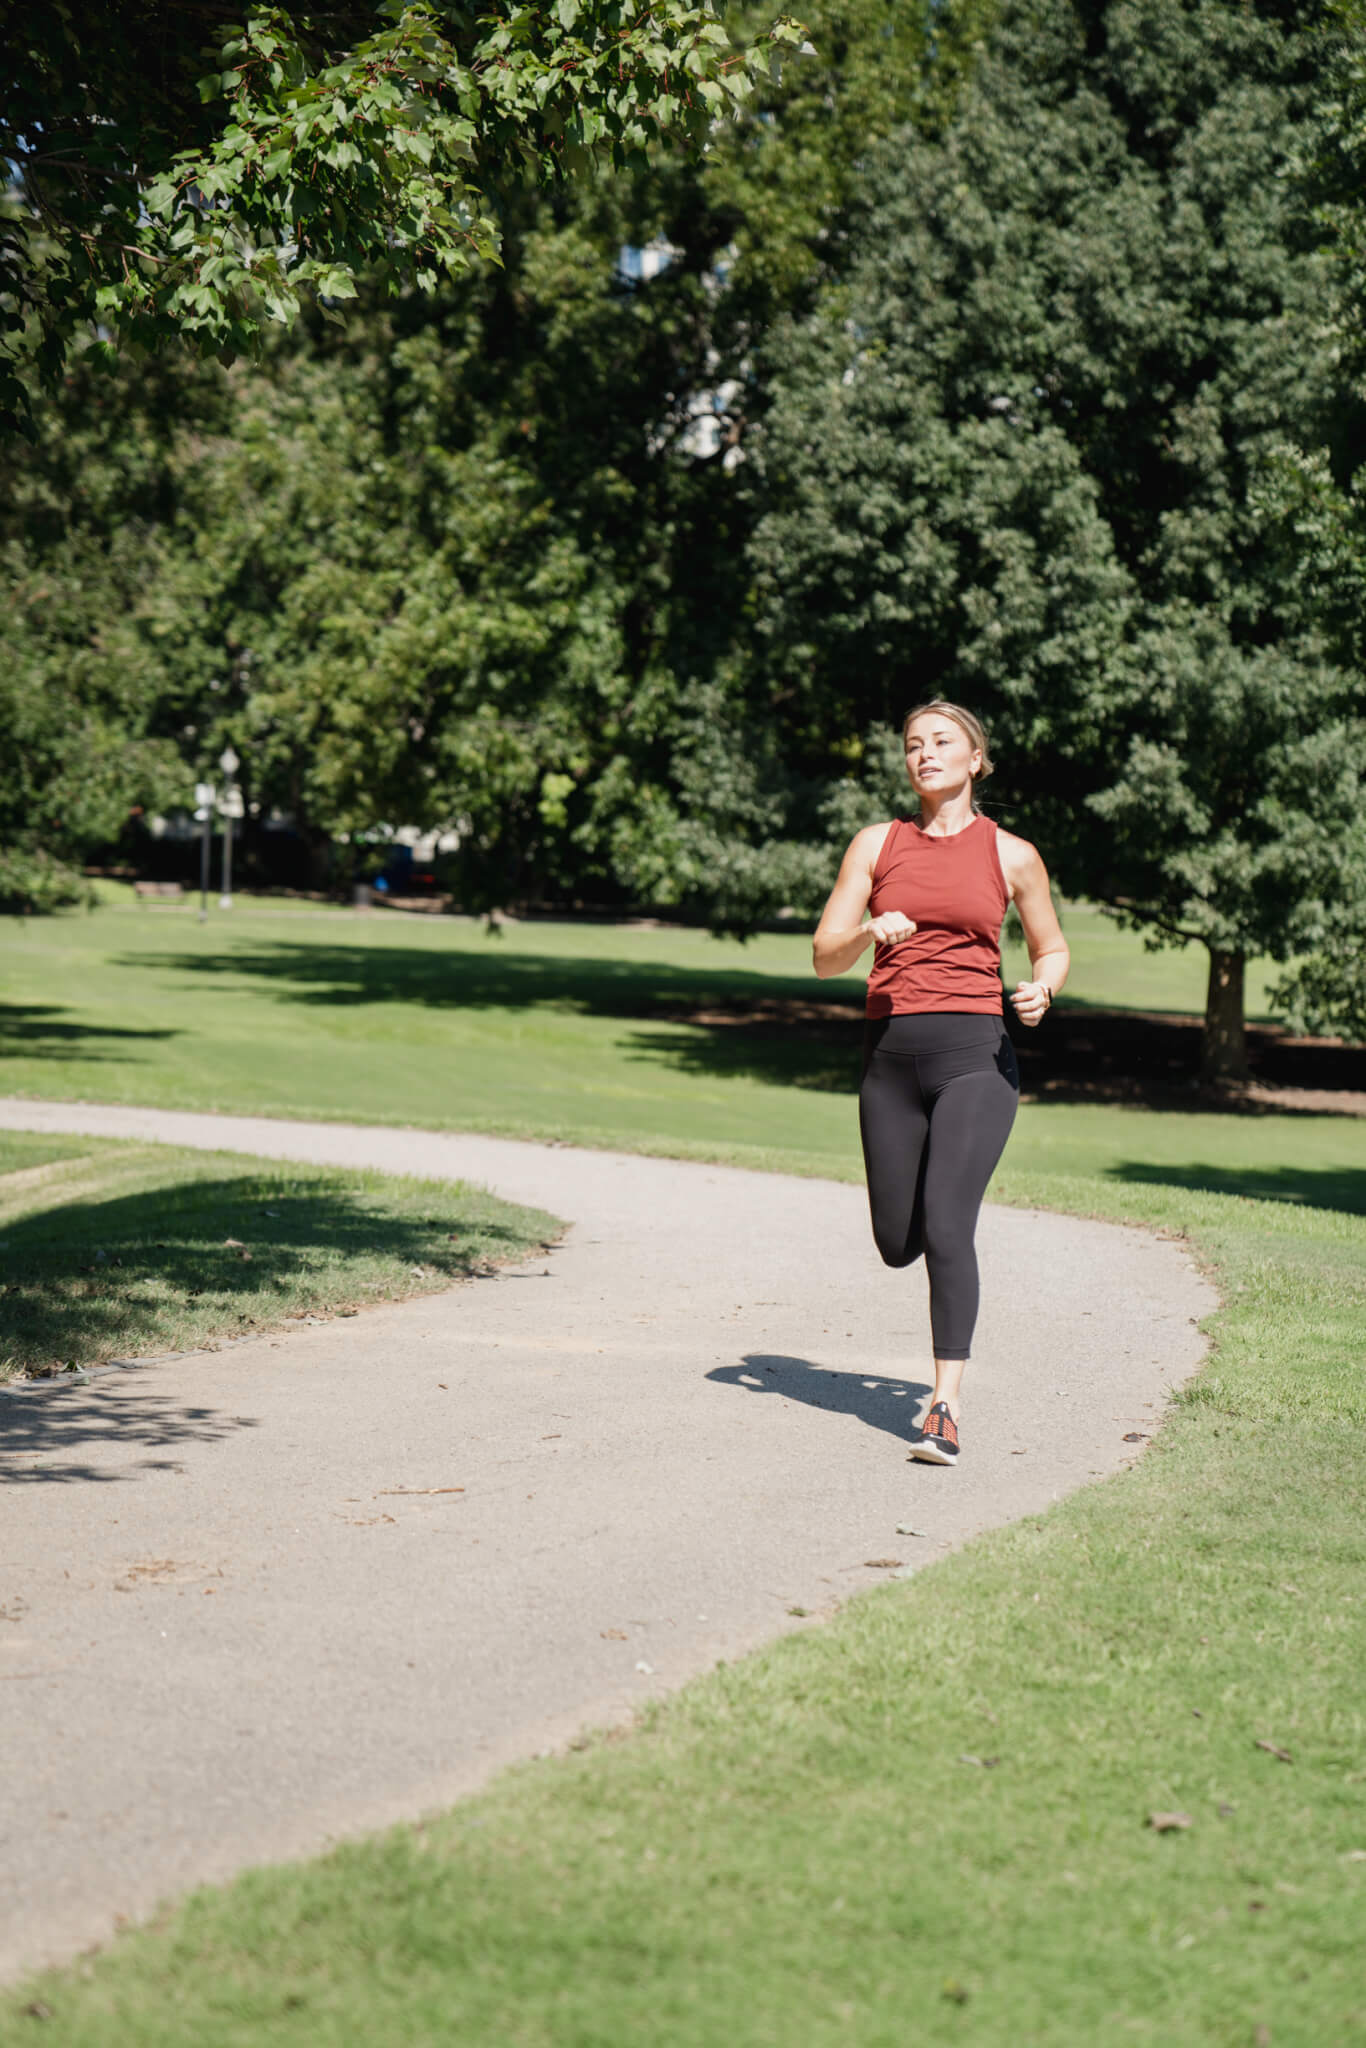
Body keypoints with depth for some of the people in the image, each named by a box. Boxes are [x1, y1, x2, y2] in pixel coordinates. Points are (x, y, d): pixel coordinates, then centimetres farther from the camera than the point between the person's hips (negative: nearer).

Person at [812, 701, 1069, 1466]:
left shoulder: (1012, 855, 6)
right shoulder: (877, 844, 9)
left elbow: (1053, 950, 17)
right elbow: (825, 956, 6)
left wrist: (1042, 989, -5)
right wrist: (870, 930, -15)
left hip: (975, 1056, -3)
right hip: (892, 1058, 3)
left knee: (946, 1229, -18)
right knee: (898, 1246, 8)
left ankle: (946, 1409, -15)